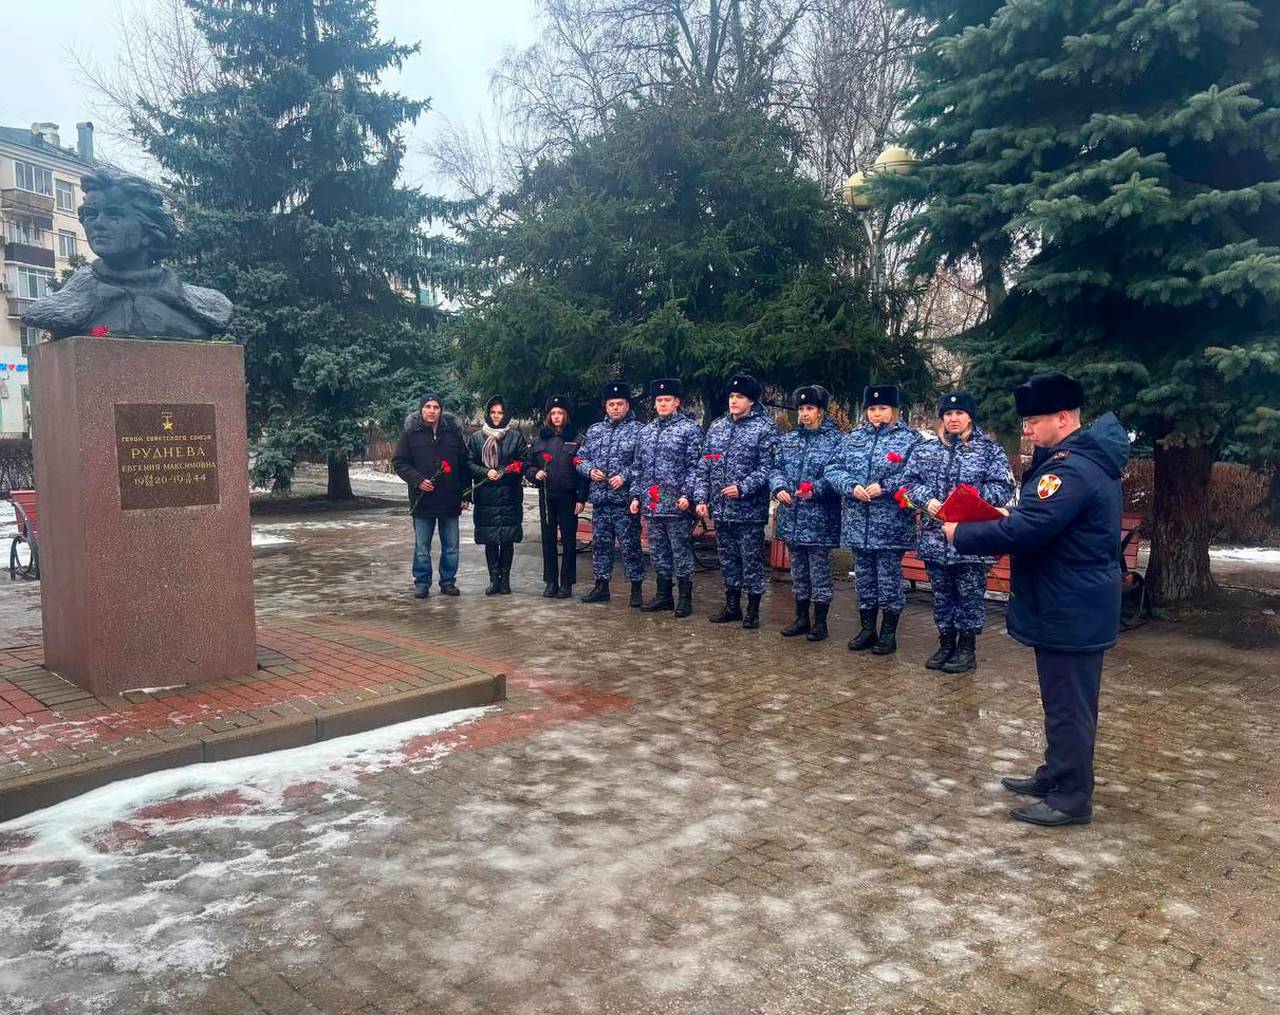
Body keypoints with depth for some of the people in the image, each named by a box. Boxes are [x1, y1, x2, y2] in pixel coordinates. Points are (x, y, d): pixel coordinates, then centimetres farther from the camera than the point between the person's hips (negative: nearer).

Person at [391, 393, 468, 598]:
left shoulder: (453, 432, 5)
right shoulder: (410, 433, 0)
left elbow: (465, 464, 7)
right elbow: (398, 462, 0)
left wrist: (465, 495, 3)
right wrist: (418, 480, -14)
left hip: (450, 500, 2)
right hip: (422, 501, -2)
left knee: (451, 546, 9)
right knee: (422, 547, 6)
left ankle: (448, 581, 20)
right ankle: (421, 583, 16)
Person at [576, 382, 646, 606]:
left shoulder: (638, 430, -2)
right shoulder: (594, 431, 14)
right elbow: (581, 458, 16)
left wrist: (625, 476, -19)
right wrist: (590, 470, -4)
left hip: (625, 500, -5)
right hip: (599, 499, 5)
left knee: (630, 545, 0)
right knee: (600, 543, 10)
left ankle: (637, 588, 10)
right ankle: (601, 586, 20)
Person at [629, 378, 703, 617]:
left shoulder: (690, 429, -3)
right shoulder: (645, 432, 15)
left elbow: (694, 466, -9)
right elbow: (637, 467, 17)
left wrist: (687, 495, -17)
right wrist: (636, 496, 10)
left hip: (677, 505, -6)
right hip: (652, 504, 6)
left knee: (681, 551, 0)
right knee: (658, 551, 12)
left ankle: (685, 597, 10)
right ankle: (663, 595, 22)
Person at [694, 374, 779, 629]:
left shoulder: (765, 428, -5)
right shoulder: (717, 427, 12)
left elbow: (767, 468, -12)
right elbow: (704, 466, 12)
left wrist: (742, 488, -21)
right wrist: (701, 498, 4)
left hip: (750, 509, -5)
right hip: (720, 508, 5)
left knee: (751, 560, 2)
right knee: (727, 558, 13)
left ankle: (753, 610, 13)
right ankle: (732, 606, 25)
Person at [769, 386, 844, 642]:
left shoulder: (835, 440, -5)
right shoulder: (788, 439, 12)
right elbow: (776, 469, 10)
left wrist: (815, 489, -25)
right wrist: (779, 488, -10)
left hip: (819, 518, -5)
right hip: (791, 516, 5)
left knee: (819, 569, 1)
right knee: (798, 568, 14)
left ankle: (820, 622, 13)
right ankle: (801, 618, 25)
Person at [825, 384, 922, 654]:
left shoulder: (908, 439, -2)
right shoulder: (854, 437, 10)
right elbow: (834, 470, 6)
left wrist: (884, 486, -20)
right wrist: (852, 486, -12)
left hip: (891, 525, -4)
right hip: (858, 522, 4)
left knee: (889, 577, 3)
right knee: (863, 576, 12)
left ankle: (889, 633, 15)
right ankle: (867, 629, 25)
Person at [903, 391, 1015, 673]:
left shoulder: (990, 450, 0)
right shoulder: (926, 450, 10)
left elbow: (1003, 487, -7)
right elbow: (910, 481, 8)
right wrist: (927, 500, -11)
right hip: (936, 536, 4)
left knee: (970, 594, 4)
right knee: (942, 594, 13)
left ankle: (967, 649, 16)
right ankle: (945, 644, 25)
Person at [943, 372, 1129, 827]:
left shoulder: (1071, 469, -24)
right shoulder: (1090, 457, 11)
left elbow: (1024, 533, -29)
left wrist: (962, 534, -17)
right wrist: (1014, 515, 7)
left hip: (1069, 610, -11)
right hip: (1077, 604, 11)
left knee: (1068, 703, 0)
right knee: (1067, 700, 20)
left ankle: (1071, 798, 10)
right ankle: (1057, 775, 33)